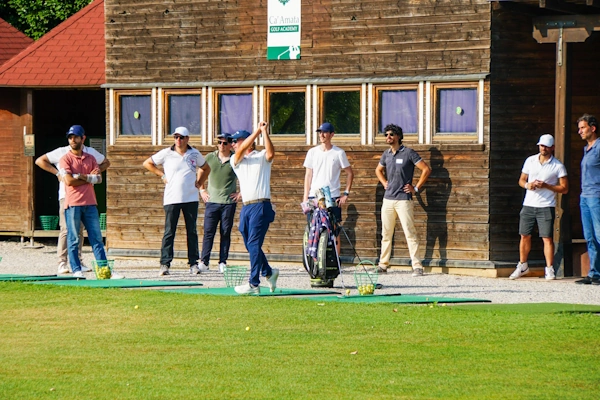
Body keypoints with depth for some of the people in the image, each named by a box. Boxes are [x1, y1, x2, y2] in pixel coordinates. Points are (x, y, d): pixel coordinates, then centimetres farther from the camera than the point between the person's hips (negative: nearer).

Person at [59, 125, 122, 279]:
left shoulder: (90, 159, 15)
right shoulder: (65, 159, 1)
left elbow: (98, 178, 3)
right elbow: (69, 181, -12)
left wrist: (82, 176, -12)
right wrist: (90, 178, -3)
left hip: (90, 204, 4)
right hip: (73, 204, -4)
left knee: (97, 238, 3)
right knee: (73, 239, -2)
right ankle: (76, 270, 2)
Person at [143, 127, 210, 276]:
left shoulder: (195, 154, 8)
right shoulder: (166, 153, 1)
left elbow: (206, 169, 24)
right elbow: (147, 163, 10)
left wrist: (199, 183, 10)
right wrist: (162, 175, 3)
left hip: (191, 198, 2)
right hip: (172, 199, -2)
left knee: (192, 232, 4)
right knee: (169, 232, -4)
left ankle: (194, 263, 8)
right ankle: (165, 264, -4)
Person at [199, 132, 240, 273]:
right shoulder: (210, 157, 6)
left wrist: (241, 193, 1)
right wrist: (202, 190, 11)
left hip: (229, 202, -1)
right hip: (212, 201, 1)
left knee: (226, 233, 2)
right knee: (208, 232, -4)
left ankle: (223, 262, 7)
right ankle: (204, 261, -2)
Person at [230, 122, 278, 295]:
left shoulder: (261, 157, 3)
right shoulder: (235, 160, 14)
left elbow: (270, 154, -20)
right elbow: (242, 149, -6)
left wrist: (264, 132, -23)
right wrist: (257, 130, -11)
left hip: (261, 206, -7)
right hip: (246, 207, 7)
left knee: (254, 244, -12)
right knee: (250, 245, 12)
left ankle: (254, 284, -13)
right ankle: (268, 272, 33)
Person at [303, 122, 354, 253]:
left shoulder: (338, 153, 1)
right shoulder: (313, 152, 7)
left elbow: (350, 173, 8)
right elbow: (308, 175, 9)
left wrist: (346, 193, 0)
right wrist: (305, 197, 2)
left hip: (333, 198, -2)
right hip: (314, 197, 2)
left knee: (335, 232, -1)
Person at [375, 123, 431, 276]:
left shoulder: (409, 153, -6)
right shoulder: (386, 154, 12)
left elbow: (426, 169, -7)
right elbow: (378, 170, 32)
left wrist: (416, 188, -7)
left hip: (403, 199, -6)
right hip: (388, 199, 6)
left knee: (410, 233, -9)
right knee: (386, 233, 9)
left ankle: (417, 266, -8)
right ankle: (383, 264, 16)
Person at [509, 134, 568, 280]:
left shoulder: (558, 166, -2)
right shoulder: (530, 161, 9)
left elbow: (564, 188, -3)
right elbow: (521, 180, 16)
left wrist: (546, 186, -15)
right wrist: (527, 185, -8)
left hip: (546, 206, -4)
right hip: (528, 205, 4)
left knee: (547, 238, -8)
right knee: (525, 236, 8)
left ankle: (549, 270, -4)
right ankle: (522, 266, 22)